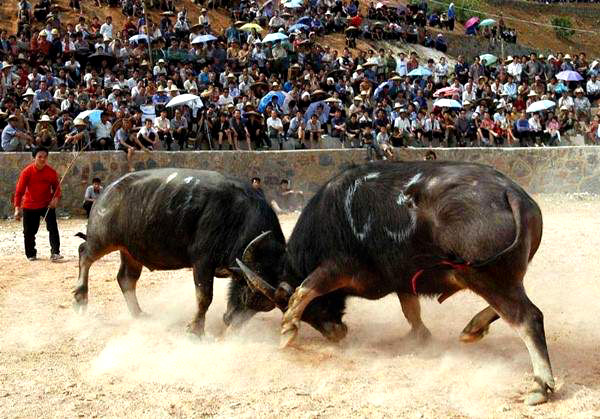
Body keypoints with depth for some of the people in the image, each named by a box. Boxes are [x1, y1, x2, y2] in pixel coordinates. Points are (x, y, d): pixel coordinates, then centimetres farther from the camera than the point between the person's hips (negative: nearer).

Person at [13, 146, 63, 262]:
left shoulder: (51, 172, -10)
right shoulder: (27, 172, -14)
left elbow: (56, 187, 1)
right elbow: (19, 190, -12)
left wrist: (56, 198, -20)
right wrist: (17, 208, -18)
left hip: (47, 204, 0)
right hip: (30, 206, 0)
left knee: (53, 227, -15)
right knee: (29, 232, 5)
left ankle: (55, 253, -17)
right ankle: (31, 255, 22)